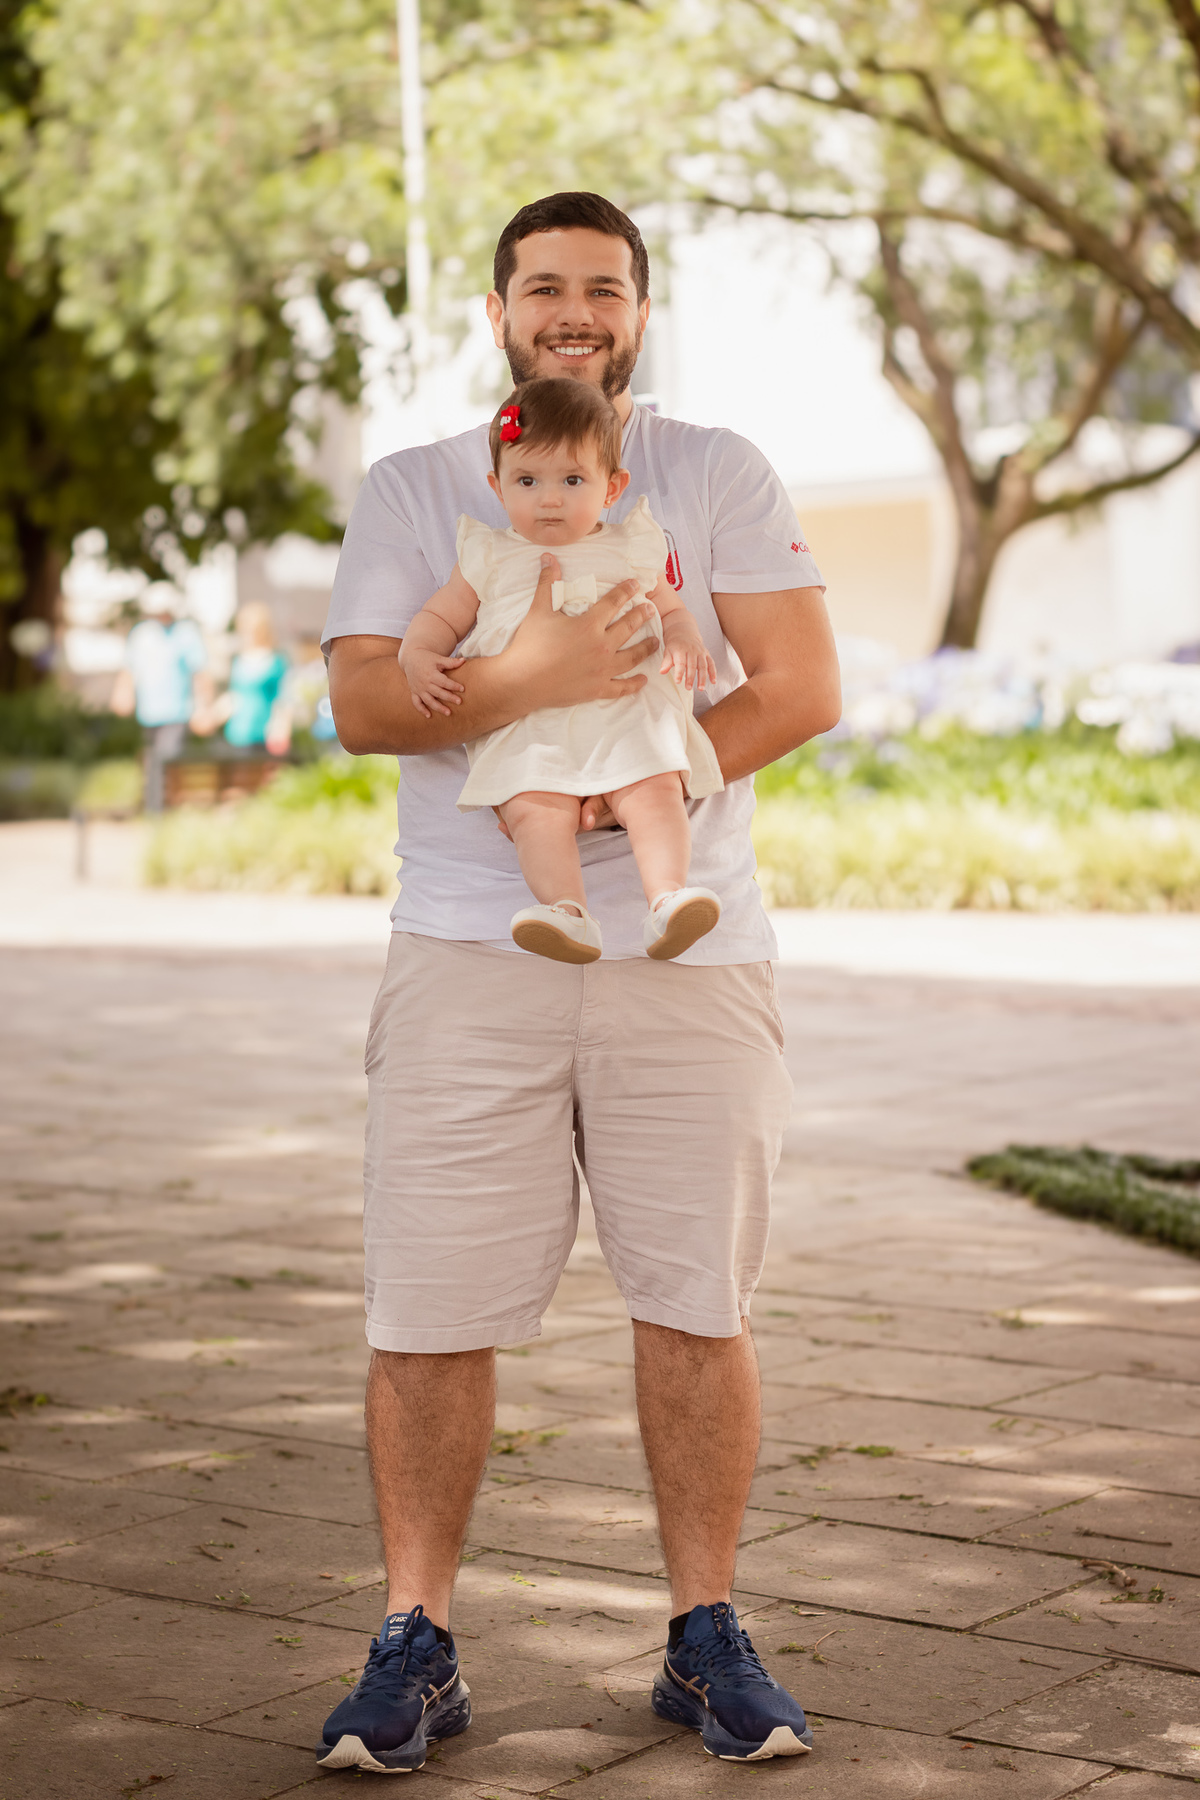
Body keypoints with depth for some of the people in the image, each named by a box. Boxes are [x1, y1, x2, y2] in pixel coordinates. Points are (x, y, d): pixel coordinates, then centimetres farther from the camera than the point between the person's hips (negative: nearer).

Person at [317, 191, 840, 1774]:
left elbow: (802, 689, -1)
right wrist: (528, 677, -21)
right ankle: (417, 1645, 12)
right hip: (470, 951, 0)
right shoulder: (413, 489, 9)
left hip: (689, 948, 0)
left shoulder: (721, 477, 9)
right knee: (431, 1311, -2)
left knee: (697, 1302, 4)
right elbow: (362, 702, -3)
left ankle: (705, 1636, 18)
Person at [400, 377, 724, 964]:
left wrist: (685, 645, 3)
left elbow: (672, 609, 26)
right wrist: (418, 656, 0)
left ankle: (666, 900, -36)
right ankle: (569, 915, -42)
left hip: (625, 711, 1)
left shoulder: (630, 553, 19)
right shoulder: (491, 559, 19)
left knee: (655, 788, -28)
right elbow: (440, 616, 23)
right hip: (526, 725, 0)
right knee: (534, 808, -29)